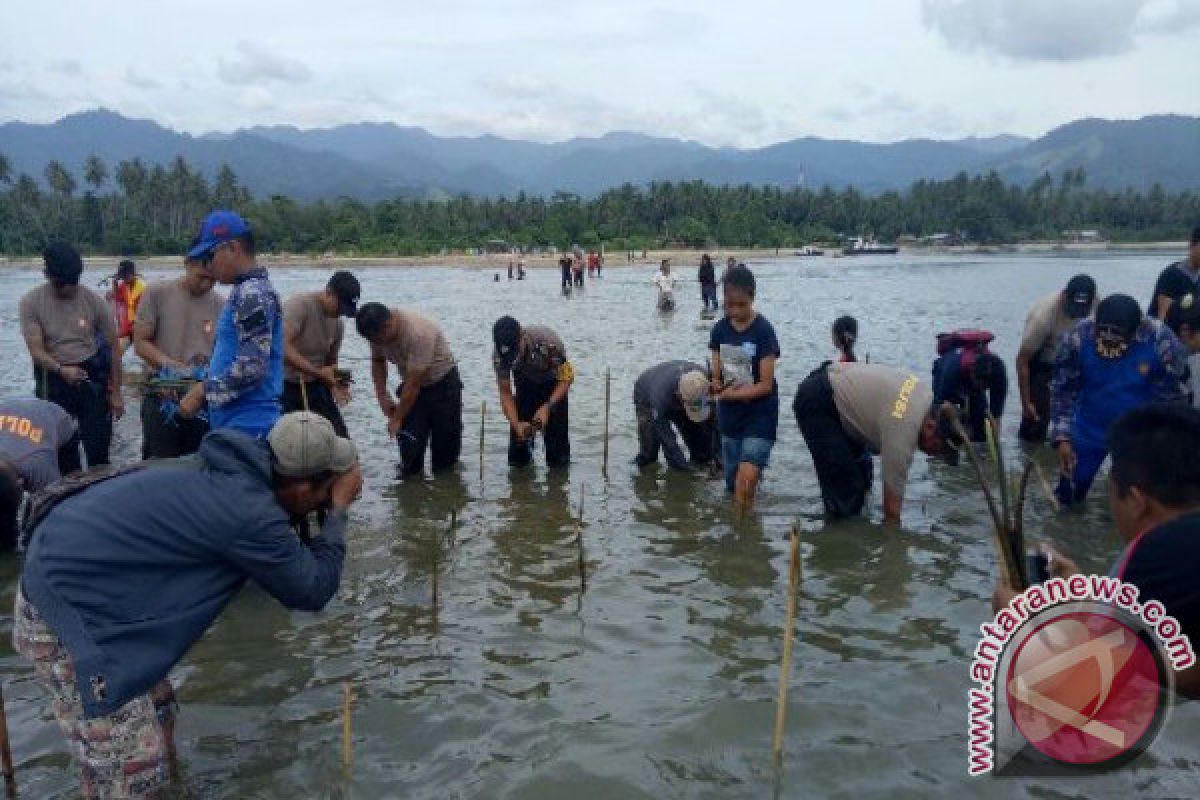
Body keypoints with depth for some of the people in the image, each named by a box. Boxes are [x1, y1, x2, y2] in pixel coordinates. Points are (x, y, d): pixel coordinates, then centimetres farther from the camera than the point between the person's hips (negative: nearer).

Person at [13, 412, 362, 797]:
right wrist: (339, 509, -4)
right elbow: (313, 589, -12)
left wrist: (330, 504, 9)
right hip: (63, 609, -10)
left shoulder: (236, 469, 1)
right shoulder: (250, 514, -26)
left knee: (157, 719, 20)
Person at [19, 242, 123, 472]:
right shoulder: (31, 302, -8)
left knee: (98, 447, -1)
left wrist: (116, 393, -2)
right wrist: (62, 370, -32)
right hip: (54, 379, 1)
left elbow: (112, 347, -2)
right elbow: (36, 350, -12)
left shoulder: (94, 301, -8)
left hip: (92, 375, 0)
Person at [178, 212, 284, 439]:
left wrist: (203, 393, -14)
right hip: (234, 423, 10)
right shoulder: (246, 291, 17)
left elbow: (252, 367, -22)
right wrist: (204, 389, 14)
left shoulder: (253, 293, -14)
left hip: (247, 426, -10)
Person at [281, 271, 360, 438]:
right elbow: (284, 348, -27)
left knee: (341, 441, 0)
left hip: (315, 386, 7)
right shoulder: (300, 305, -17)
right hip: (286, 385, -7)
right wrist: (318, 372, -31)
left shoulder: (338, 324, 6)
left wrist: (335, 384, -7)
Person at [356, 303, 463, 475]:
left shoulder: (418, 333, -36)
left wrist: (397, 418, -21)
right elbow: (377, 361, 8)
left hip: (442, 383, -5)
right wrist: (382, 396, -3)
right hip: (413, 384, 6)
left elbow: (414, 383, -30)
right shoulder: (378, 331, -14)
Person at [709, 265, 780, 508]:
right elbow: (716, 376, 3)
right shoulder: (720, 330, 1)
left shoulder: (763, 331, -13)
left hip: (760, 413, -5)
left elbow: (766, 385, -14)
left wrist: (730, 394, -25)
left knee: (747, 476, -20)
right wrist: (715, 386, -21)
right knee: (733, 485, 10)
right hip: (729, 414, 5)